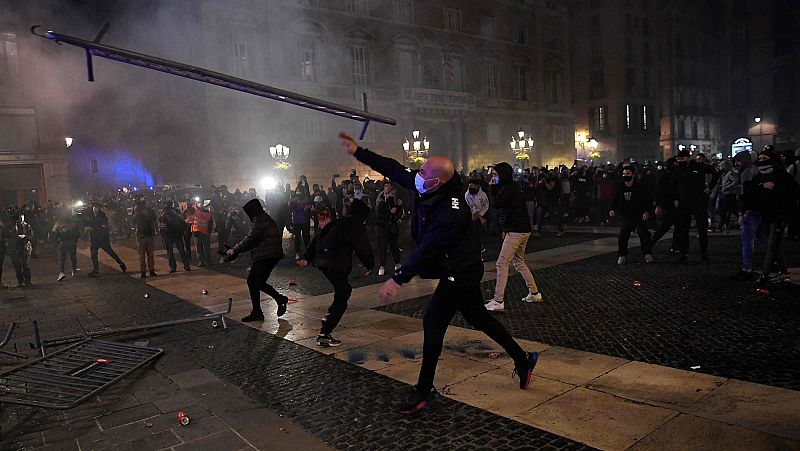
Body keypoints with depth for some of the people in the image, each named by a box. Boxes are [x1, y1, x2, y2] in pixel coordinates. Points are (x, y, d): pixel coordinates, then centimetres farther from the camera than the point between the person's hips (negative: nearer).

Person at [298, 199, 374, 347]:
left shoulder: (337, 223, 24)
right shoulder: (356, 226, 0)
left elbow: (317, 239, 22)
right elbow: (363, 248, -5)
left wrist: (306, 257, 21)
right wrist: (369, 265, 12)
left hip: (322, 262, 9)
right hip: (336, 265, -9)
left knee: (345, 290, 26)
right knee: (341, 301, -4)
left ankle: (329, 315, 20)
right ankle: (323, 335, -7)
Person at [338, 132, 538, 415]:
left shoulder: (452, 212, -31)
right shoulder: (425, 188, -5)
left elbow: (427, 248, -32)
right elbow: (394, 170, 2)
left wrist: (398, 279, -31)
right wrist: (358, 152, 4)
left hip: (460, 273, -10)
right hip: (461, 270, 10)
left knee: (433, 321, -9)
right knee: (478, 318, 19)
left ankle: (424, 391, 2)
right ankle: (522, 360, 33)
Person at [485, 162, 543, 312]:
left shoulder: (509, 188, -15)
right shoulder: (510, 187, 16)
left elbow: (496, 203, -25)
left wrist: (492, 188, -11)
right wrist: (505, 230, 21)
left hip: (516, 232, -11)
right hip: (523, 231, 11)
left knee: (501, 264, -10)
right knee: (519, 262, 21)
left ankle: (498, 301, -10)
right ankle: (534, 293, 28)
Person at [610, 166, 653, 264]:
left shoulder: (640, 187, -6)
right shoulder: (620, 188, 2)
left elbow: (648, 200, -4)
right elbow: (615, 201, 10)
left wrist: (647, 211, -17)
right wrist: (613, 210, -7)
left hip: (639, 215, -2)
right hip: (625, 216, 2)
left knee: (644, 234, -7)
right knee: (622, 236, -5)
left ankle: (647, 254, 8)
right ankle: (622, 255, 8)